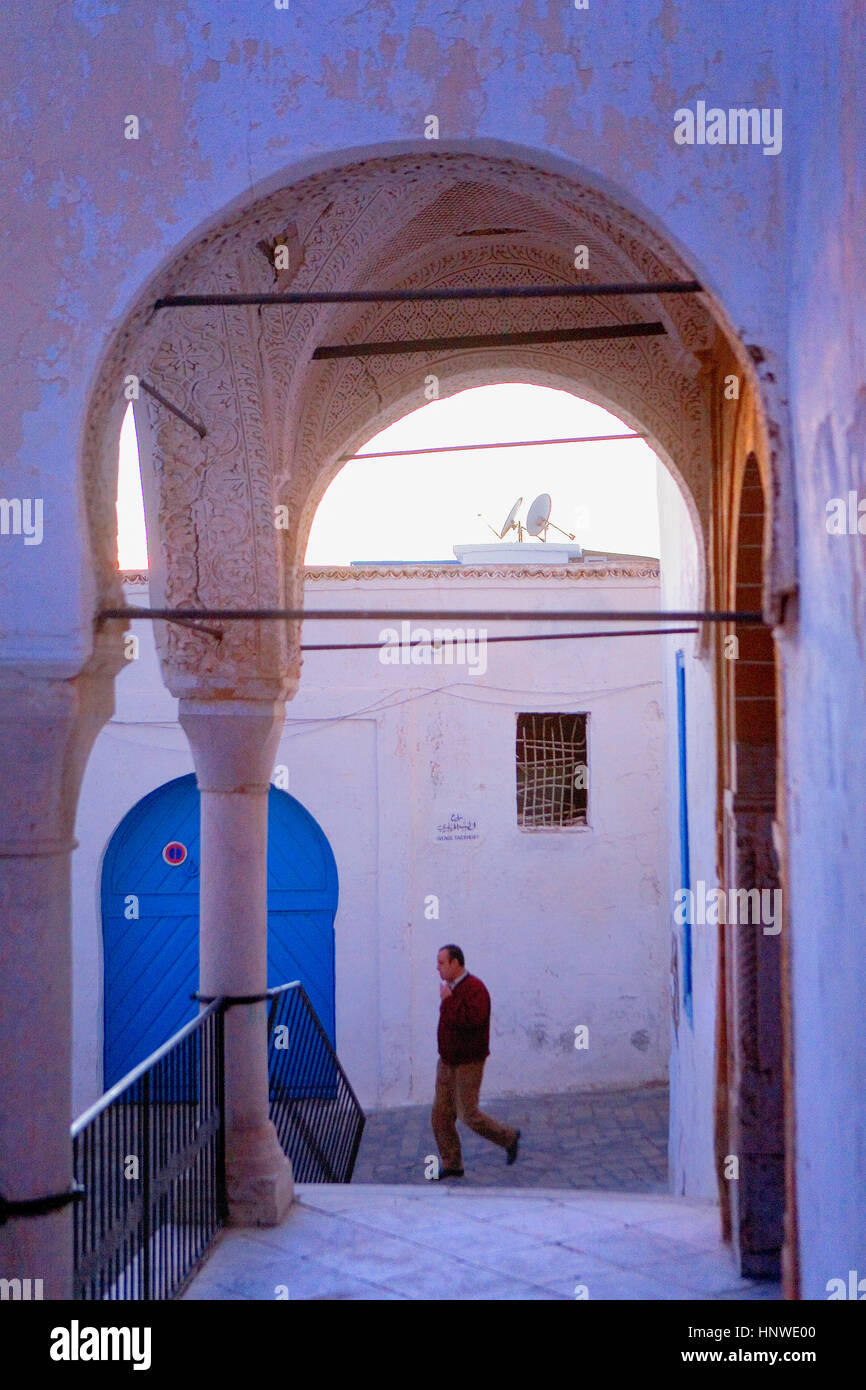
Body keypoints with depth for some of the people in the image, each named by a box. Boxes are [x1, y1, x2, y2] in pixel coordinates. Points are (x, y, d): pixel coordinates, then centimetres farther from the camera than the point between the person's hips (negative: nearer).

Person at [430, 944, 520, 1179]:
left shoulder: (474, 988, -18)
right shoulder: (452, 988, 11)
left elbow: (472, 1018, -34)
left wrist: (447, 1001, -25)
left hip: (468, 1064, -9)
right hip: (447, 1062, 9)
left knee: (468, 1113, -5)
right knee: (440, 1114, 5)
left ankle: (508, 1137, 16)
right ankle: (452, 1164, 14)